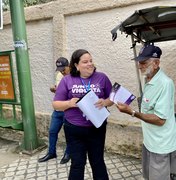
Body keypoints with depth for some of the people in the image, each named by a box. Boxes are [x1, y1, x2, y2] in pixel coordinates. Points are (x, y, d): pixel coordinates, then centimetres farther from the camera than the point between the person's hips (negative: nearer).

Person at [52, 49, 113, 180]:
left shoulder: (102, 77, 0)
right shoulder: (67, 80, -2)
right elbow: (56, 105, -1)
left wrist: (105, 102, -16)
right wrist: (69, 103, -20)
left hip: (97, 128, 1)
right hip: (74, 130, 0)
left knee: (98, 162, 17)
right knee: (77, 163, 12)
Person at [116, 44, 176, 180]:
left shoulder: (165, 83, -24)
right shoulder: (149, 81, 4)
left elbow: (160, 120, -25)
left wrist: (132, 112, -28)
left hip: (161, 146, -8)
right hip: (149, 141, 8)